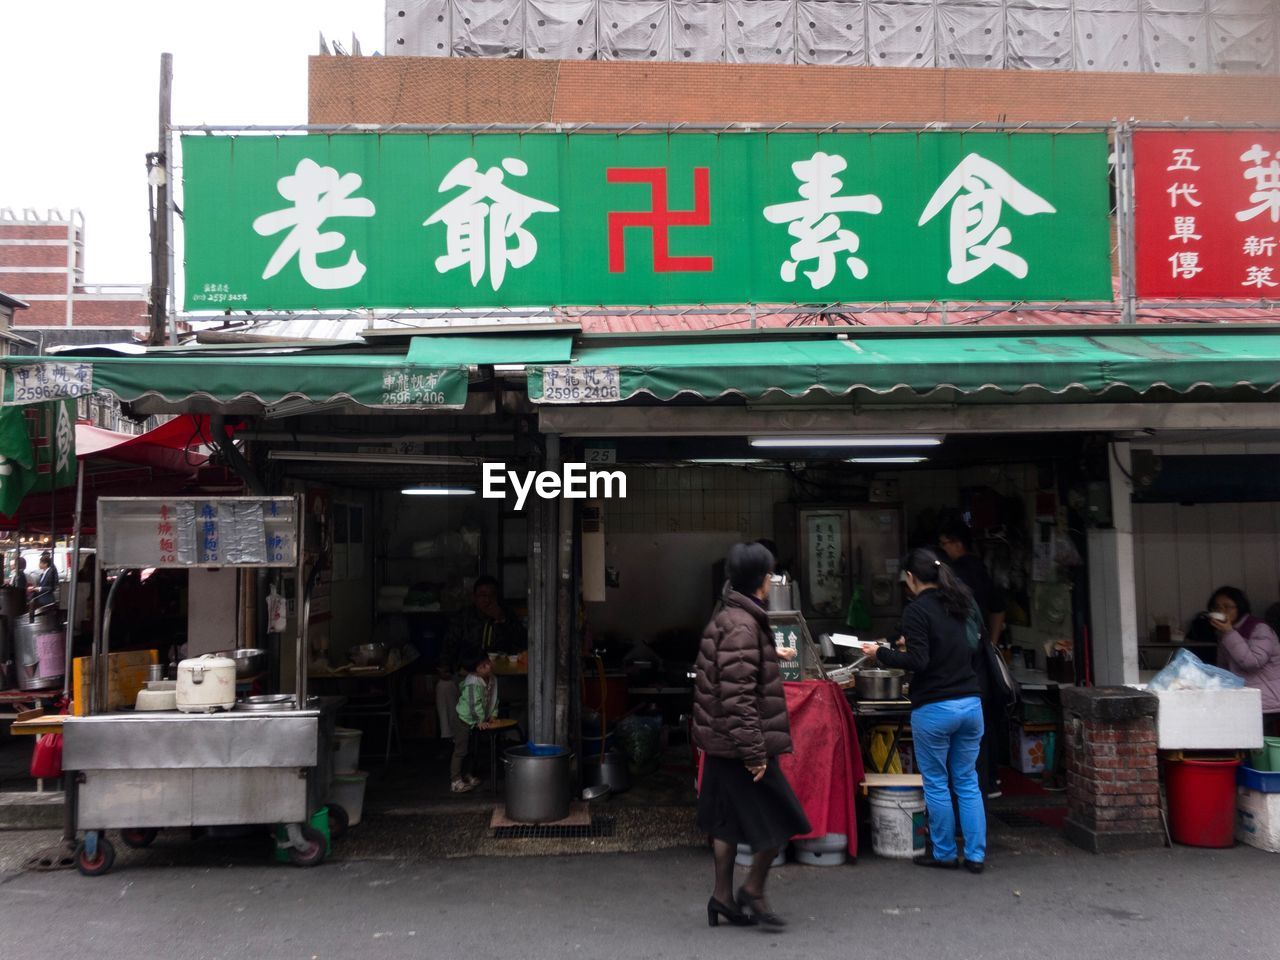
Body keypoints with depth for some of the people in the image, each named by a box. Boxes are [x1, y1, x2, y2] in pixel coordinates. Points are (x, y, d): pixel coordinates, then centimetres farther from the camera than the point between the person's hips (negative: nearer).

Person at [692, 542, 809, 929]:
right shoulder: (743, 626, -20)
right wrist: (754, 751, -23)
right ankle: (753, 891, 11)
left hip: (721, 743, 10)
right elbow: (738, 695, -25)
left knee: (728, 821, 15)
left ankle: (723, 896, 23)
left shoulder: (722, 620, 11)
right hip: (741, 742, -10)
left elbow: (705, 680, 18)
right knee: (780, 820, 2)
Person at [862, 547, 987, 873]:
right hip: (970, 704, 7)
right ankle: (975, 855, 15)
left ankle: (944, 854, 17)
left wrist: (880, 654, -5)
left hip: (934, 709, -6)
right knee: (968, 782, 13)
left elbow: (918, 661, -18)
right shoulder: (957, 605, 11)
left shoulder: (917, 610, -12)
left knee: (936, 784, 7)